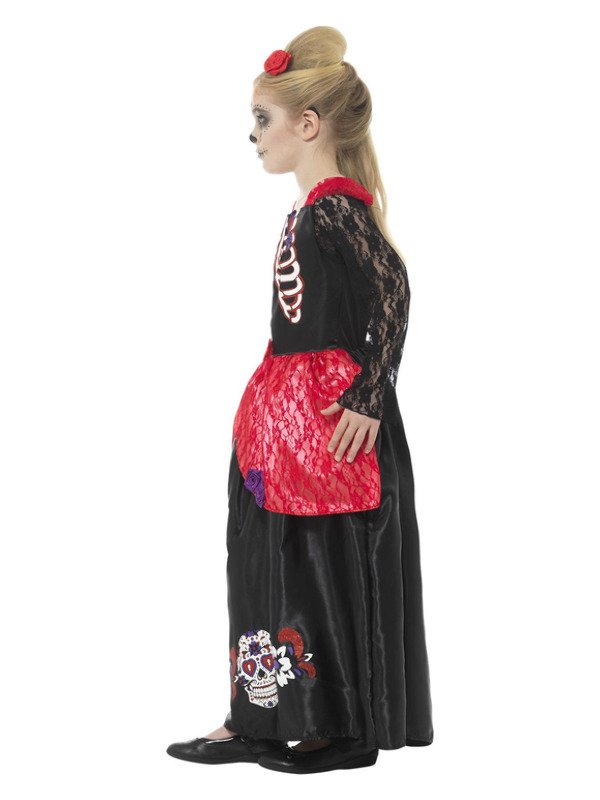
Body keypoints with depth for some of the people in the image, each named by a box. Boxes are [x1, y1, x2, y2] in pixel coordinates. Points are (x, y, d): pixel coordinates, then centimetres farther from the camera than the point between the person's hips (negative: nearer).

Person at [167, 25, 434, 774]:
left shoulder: (337, 207, -16)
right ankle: (255, 720, 22)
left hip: (332, 418, -10)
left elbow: (394, 293, -23)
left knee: (333, 567, 0)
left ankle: (349, 732, 13)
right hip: (291, 416, 10)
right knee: (269, 558, 13)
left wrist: (366, 397, -23)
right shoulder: (312, 209, 13)